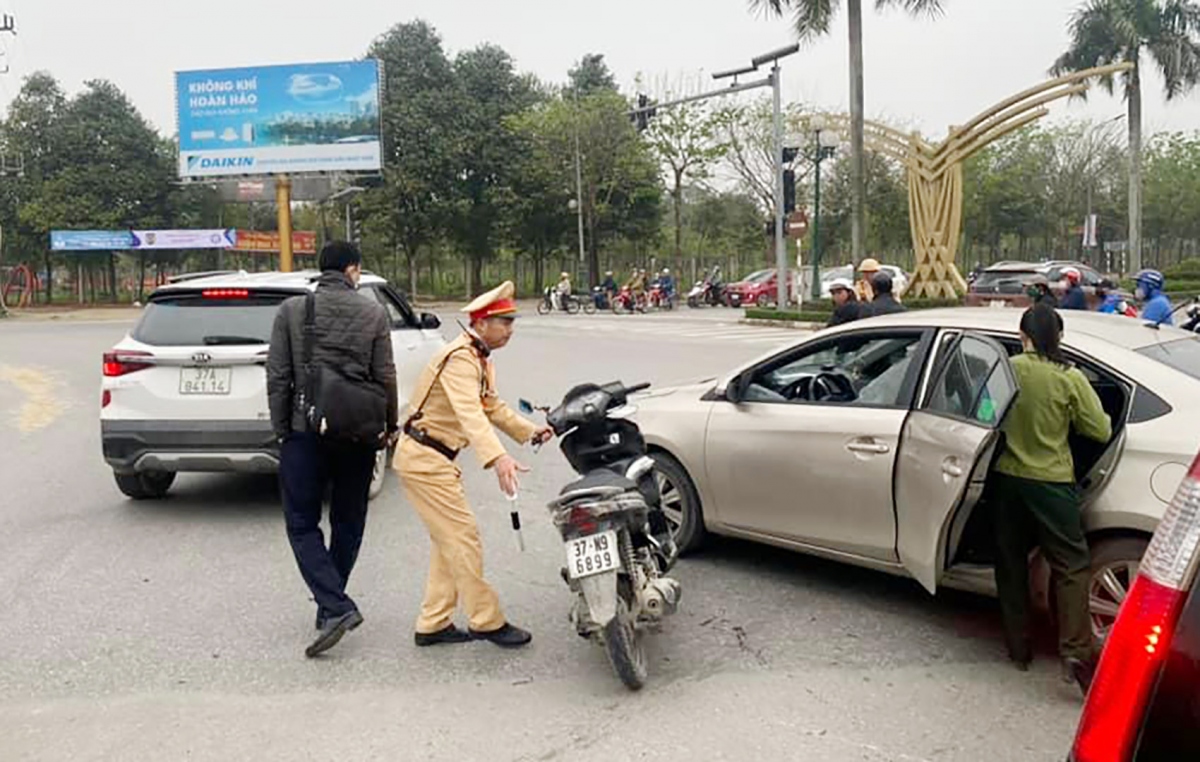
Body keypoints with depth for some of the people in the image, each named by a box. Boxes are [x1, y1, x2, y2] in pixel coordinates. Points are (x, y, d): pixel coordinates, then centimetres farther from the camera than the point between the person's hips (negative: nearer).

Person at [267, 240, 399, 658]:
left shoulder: (291, 310, -2)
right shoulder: (373, 312, -1)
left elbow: (278, 377, -3)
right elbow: (386, 377, -1)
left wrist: (281, 428, 6)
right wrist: (391, 425, 12)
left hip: (305, 431, -1)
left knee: (302, 524, 5)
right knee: (348, 522, 16)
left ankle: (335, 607, -9)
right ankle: (332, 605, 23)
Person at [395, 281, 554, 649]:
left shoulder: (481, 359, 12)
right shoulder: (460, 358, -22)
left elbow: (492, 406, 20)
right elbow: (469, 414, -37)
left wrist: (528, 430, 5)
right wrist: (497, 458, -51)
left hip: (438, 458, 11)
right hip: (424, 459, -11)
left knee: (448, 542, 14)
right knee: (463, 539, -6)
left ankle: (433, 624, 22)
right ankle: (487, 622, 4)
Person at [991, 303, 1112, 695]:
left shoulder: (1006, 370, -6)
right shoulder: (1070, 379, -11)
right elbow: (1101, 431, -6)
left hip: (1008, 479, 3)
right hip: (1050, 483, -3)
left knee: (1011, 564, 14)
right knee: (1071, 566, 5)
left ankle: (1018, 647, 21)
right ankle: (1076, 649, -6)